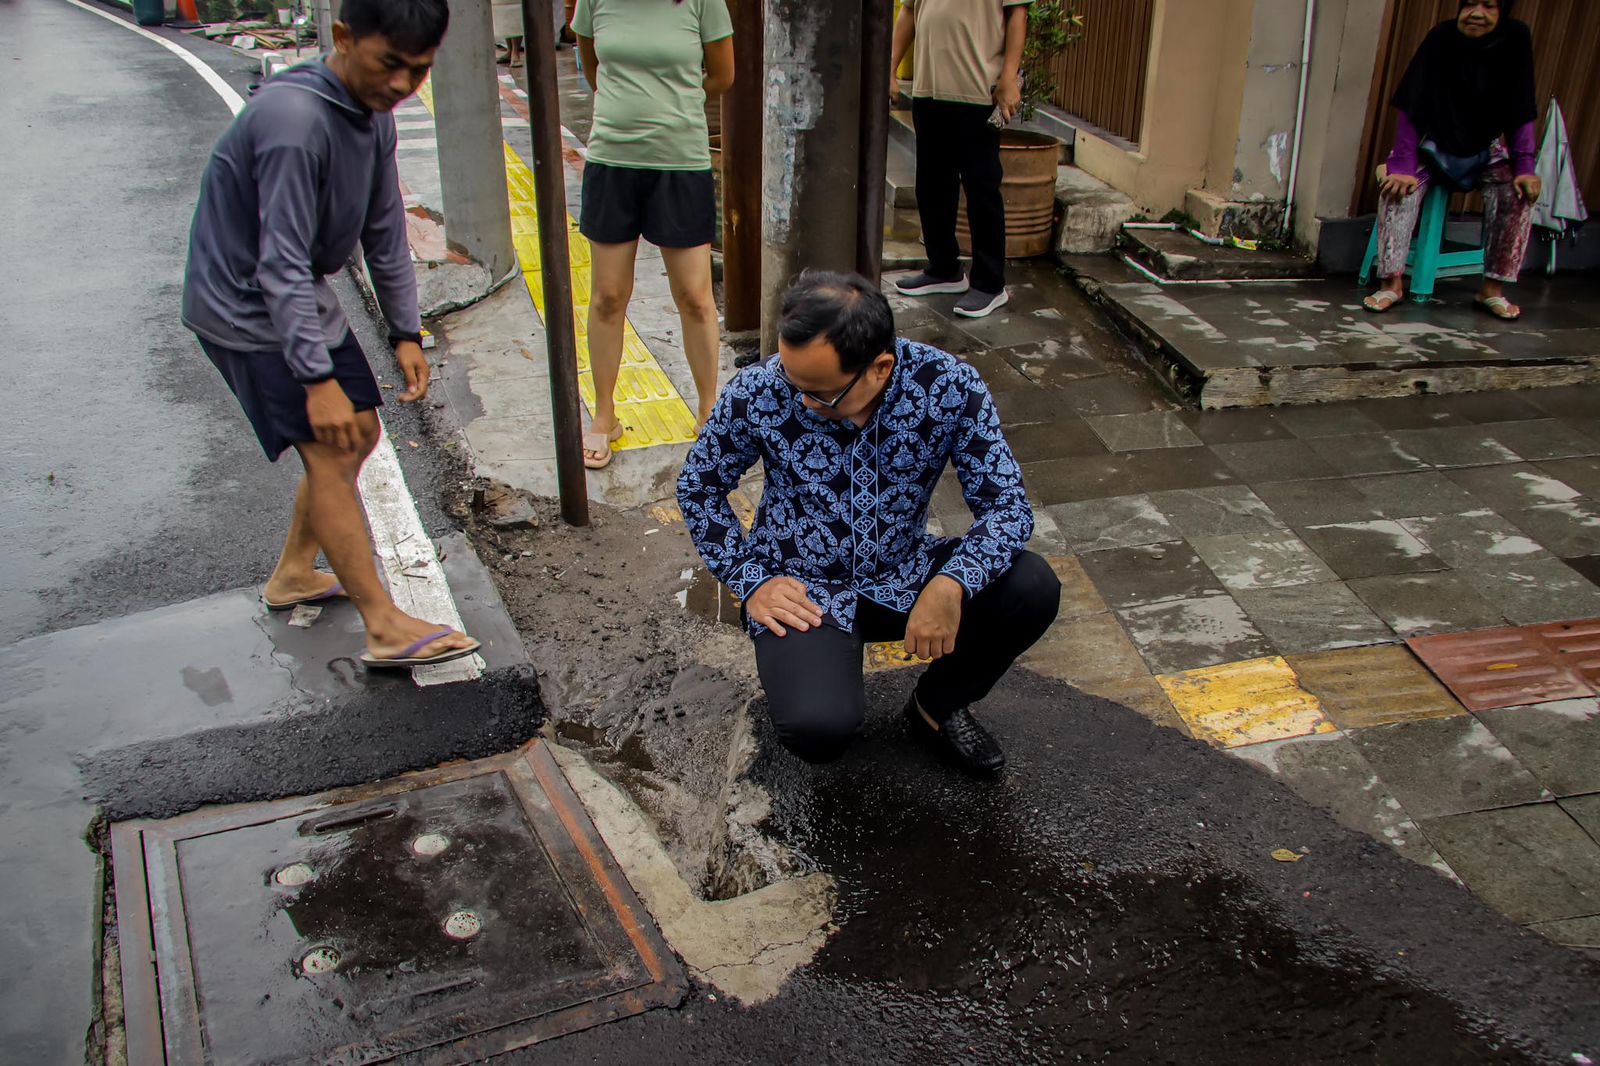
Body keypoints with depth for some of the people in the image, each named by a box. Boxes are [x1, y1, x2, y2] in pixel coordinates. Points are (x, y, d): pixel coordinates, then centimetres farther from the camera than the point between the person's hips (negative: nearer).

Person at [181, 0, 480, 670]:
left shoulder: (373, 114, 0)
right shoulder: (294, 120, -29)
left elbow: (385, 232, 8)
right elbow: (281, 266, -30)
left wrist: (406, 333, 7)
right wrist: (318, 378, -31)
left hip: (305, 298, 9)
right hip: (245, 308, -9)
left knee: (360, 433, 13)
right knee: (328, 454, -11)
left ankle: (293, 576, 29)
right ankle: (385, 627, -7)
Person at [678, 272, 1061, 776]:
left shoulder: (951, 387, -19)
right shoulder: (758, 394, -19)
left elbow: (1007, 503, -15)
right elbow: (698, 486, -1)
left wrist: (953, 584, -34)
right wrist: (752, 581, -10)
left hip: (904, 571, 2)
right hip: (803, 588, -2)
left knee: (1033, 588, -24)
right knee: (817, 728, -31)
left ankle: (938, 705, 6)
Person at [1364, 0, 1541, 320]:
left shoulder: (1515, 40, -11)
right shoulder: (1443, 38, -15)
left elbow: (1522, 114, -8)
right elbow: (1411, 107, -17)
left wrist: (1526, 167, -19)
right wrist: (1403, 165, -28)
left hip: (1488, 146, 1)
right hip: (1435, 141, -1)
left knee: (1519, 193, -24)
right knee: (1397, 185, -29)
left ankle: (1493, 289, -17)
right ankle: (1393, 282, -25)